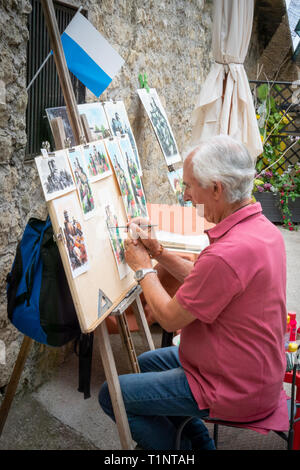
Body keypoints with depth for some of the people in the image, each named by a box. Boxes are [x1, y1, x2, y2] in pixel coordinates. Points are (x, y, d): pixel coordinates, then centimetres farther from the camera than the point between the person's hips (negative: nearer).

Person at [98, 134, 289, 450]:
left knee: (111, 396, 0)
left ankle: (194, 443, 19)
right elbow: (205, 282, 8)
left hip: (232, 390, -9)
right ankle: (198, 440, 32)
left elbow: (169, 318, -21)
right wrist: (159, 253, 0)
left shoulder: (228, 253, -35)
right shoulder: (263, 228, -2)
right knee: (145, 363, 25)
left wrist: (143, 267, -7)